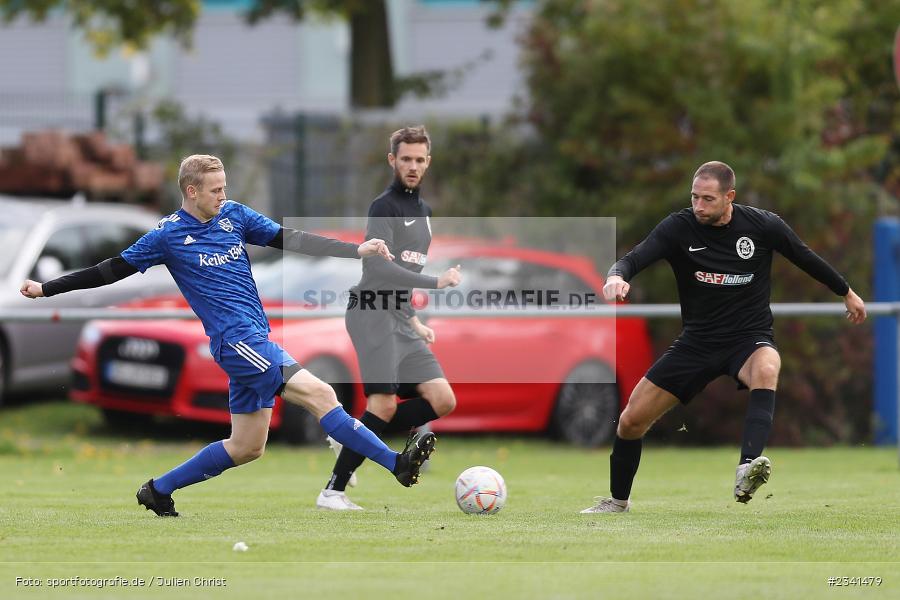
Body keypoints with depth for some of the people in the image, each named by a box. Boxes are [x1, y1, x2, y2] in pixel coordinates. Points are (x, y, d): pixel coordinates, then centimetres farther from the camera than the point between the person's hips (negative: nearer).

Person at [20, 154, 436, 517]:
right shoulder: (168, 235, -3)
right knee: (319, 393, -18)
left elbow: (290, 241, 8)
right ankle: (397, 464, -20)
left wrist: (357, 250, -1)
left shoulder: (234, 215, 10)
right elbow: (112, 271, 4)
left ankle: (159, 491, 23)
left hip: (256, 340, 7)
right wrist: (47, 289, 3)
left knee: (246, 448, 12)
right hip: (237, 338, -7)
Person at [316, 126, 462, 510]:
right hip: (373, 316, -8)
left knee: (442, 400, -3)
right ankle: (333, 491, -11)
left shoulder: (422, 211, 20)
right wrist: (437, 282, -22)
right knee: (384, 404, -18)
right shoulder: (384, 207, -8)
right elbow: (380, 266, -20)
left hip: (400, 321, 8)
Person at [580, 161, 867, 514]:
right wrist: (616, 276, -45)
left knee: (766, 369, -40)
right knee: (632, 419, -1)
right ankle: (618, 501, 25)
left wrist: (846, 293, 21)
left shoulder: (763, 226, -9)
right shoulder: (678, 227, -10)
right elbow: (633, 259, -21)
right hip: (698, 341, 2)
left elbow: (805, 258, 8)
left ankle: (747, 468, -54)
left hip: (750, 338, -2)